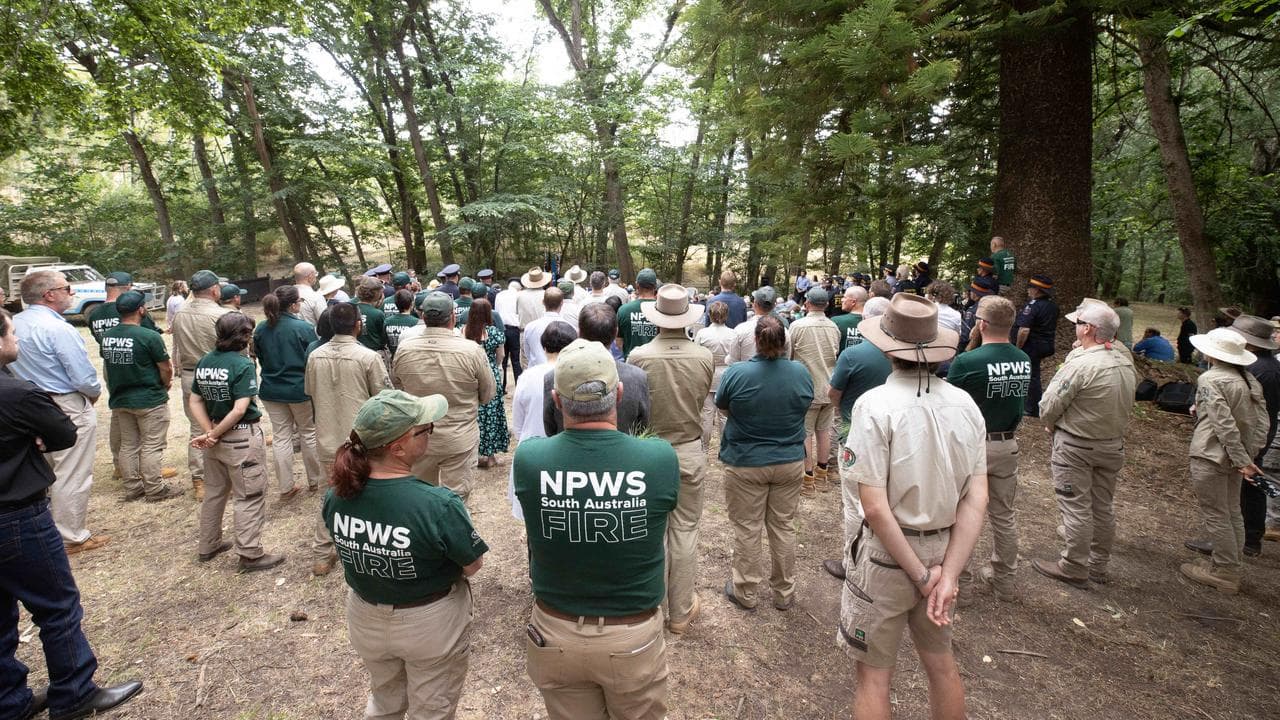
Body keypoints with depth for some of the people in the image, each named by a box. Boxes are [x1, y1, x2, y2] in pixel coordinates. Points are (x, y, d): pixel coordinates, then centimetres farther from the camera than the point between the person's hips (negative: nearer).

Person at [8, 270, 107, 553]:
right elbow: (85, 379, -22)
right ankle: (73, 537, 13)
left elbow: (12, 368, 13)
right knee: (72, 476, 3)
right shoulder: (59, 329, -22)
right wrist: (95, 393, -1)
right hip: (67, 409, -8)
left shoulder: (12, 324, 2)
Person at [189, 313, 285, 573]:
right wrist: (212, 435, -13)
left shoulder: (204, 362, 3)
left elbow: (194, 401, 4)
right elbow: (240, 409, -24)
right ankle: (250, 555, 10)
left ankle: (208, 546, 36)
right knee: (250, 497, 3)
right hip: (242, 438, -7)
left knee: (214, 492, 22)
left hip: (217, 437, 8)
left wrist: (209, 432, -3)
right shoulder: (243, 365, -18)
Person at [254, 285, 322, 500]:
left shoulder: (261, 329, -1)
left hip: (271, 390, 4)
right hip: (300, 388, -4)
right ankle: (315, 480, 23)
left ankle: (285, 487, 14)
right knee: (309, 433, 12)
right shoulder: (303, 328, -16)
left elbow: (260, 359, 10)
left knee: (280, 436, 10)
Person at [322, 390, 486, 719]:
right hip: (431, 624, -4)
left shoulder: (335, 497, -18)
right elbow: (473, 565, -19)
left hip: (366, 618, 5)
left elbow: (351, 551, -1)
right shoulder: (438, 506, -35)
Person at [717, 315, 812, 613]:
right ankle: (784, 593, 31)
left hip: (746, 464, -3)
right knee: (784, 527, 17)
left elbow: (722, 408, -1)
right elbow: (805, 408, 7)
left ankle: (745, 592, 27)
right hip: (790, 463, 3)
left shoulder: (736, 373, -18)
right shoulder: (801, 372, -9)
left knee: (747, 529, 12)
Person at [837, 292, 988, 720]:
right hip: (945, 550, 6)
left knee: (874, 673, 13)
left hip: (888, 553, -5)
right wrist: (949, 574, -7)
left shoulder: (875, 405, -21)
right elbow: (977, 500, -6)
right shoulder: (965, 404, -5)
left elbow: (875, 507, -23)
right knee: (941, 662, 26)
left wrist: (921, 574, -12)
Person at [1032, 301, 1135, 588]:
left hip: (1076, 447, -8)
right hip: (1113, 445, 8)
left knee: (1076, 508, 2)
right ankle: (1098, 565, 30)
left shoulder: (1080, 364, -24)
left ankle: (1074, 568, 13)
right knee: (1103, 507, 17)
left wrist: (1050, 425, 1)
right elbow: (1123, 403, 10)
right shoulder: (1126, 363, 1)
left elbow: (1049, 406, -20)